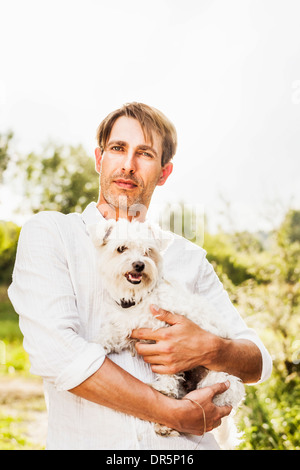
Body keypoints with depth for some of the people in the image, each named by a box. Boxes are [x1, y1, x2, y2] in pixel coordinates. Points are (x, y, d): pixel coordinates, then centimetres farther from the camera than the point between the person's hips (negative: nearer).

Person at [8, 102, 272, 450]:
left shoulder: (189, 258, 13)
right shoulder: (48, 233, 4)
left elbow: (258, 362, 15)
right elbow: (54, 350, -10)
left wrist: (209, 350, -7)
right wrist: (176, 413, -9)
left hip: (186, 444, 2)